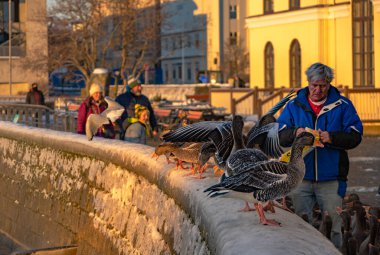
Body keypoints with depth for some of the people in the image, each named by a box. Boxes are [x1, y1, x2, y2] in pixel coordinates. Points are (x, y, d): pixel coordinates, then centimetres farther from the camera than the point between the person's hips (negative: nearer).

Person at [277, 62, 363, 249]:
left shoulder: (342, 105, 2)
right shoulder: (294, 105, 8)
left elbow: (355, 136, -6)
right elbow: (280, 136, 0)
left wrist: (331, 137, -22)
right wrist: (295, 133, -20)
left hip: (331, 179, -2)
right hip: (300, 178, 2)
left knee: (333, 227, 3)